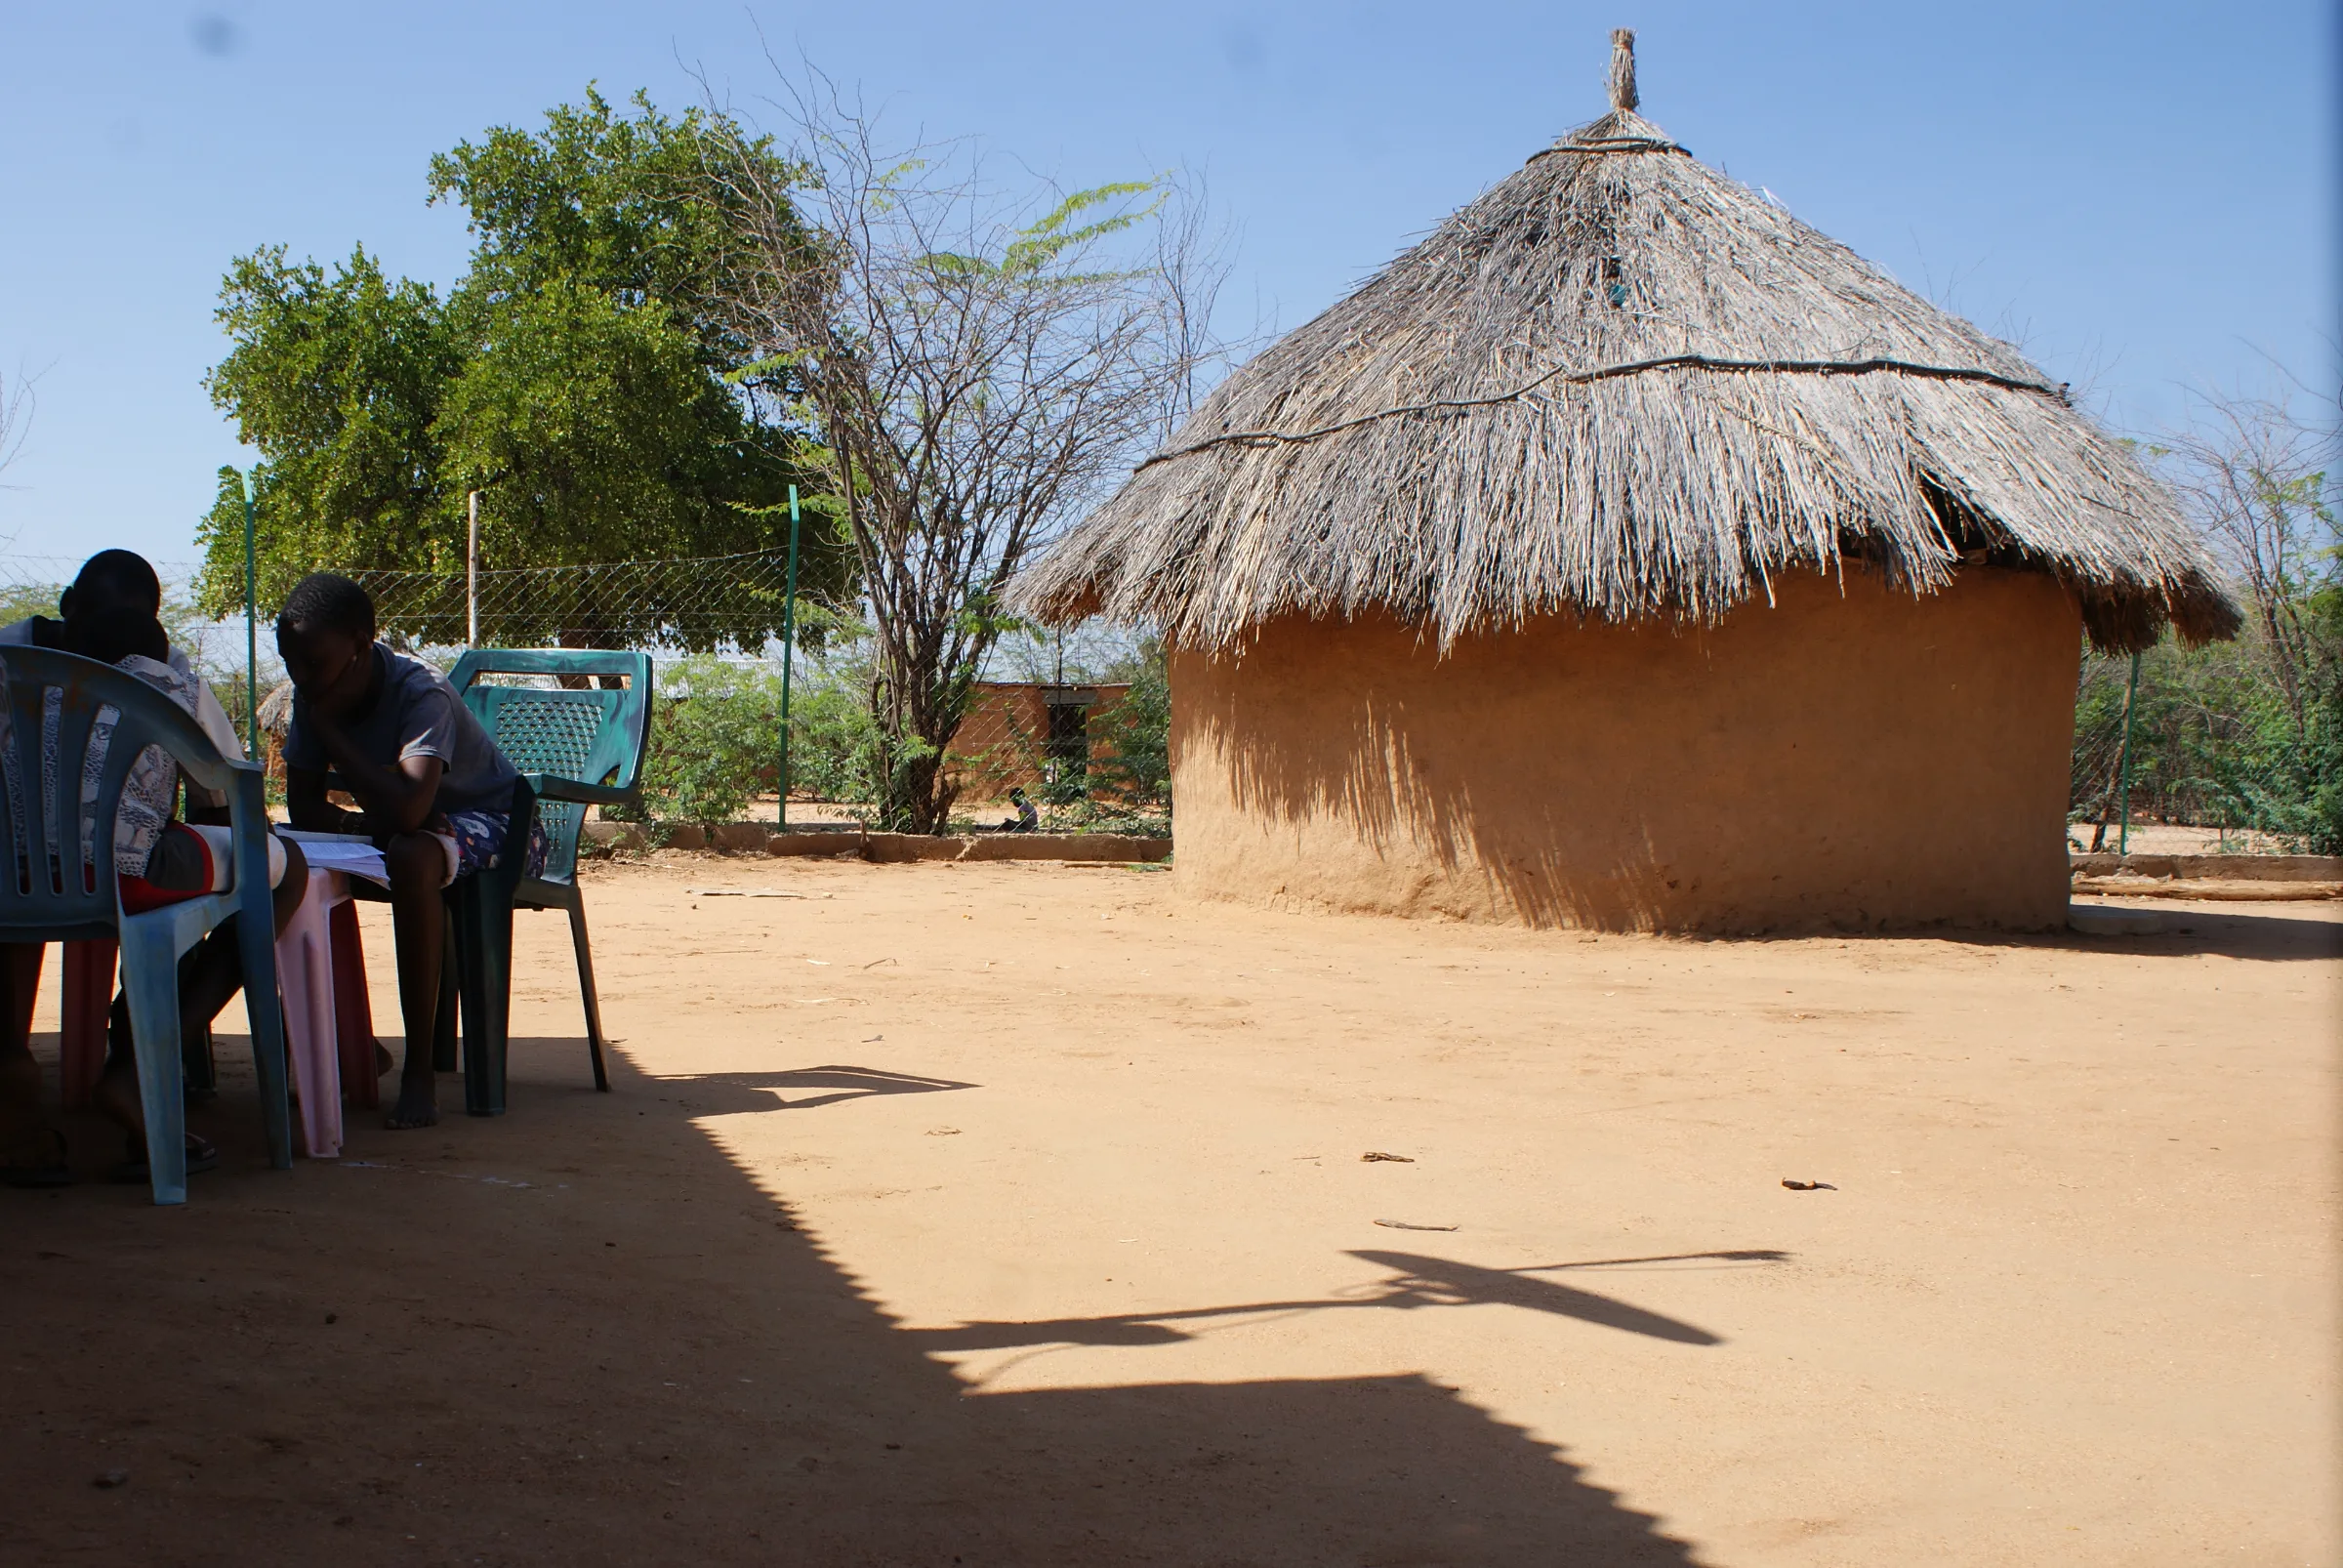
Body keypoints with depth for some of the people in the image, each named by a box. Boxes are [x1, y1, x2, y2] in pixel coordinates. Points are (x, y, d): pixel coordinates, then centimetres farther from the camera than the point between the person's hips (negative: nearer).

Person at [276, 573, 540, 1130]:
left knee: (413, 854, -38)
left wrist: (329, 731, -31)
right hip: (393, 829, 7)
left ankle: (420, 1070, -31)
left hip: (491, 822, -7)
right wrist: (363, 822, -27)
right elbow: (303, 806, -6)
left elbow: (407, 808, -42)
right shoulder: (313, 698, -7)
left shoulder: (422, 692, -29)